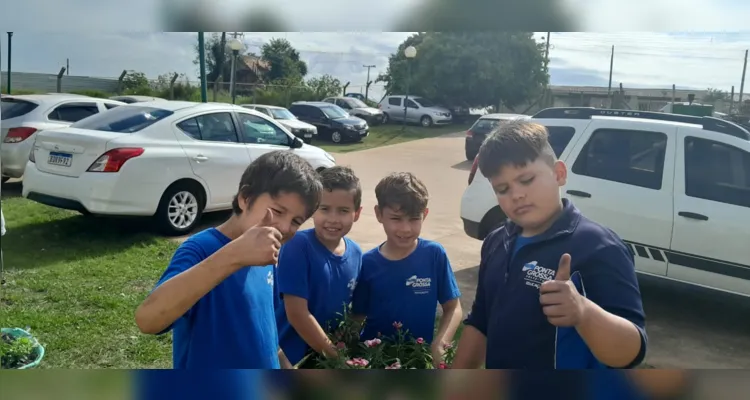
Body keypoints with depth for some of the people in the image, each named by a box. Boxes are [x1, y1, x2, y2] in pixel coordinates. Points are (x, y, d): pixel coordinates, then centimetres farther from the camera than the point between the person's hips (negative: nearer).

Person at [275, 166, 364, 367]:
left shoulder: (356, 254, -3)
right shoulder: (297, 246, -20)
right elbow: (297, 314, -21)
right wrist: (336, 356, -17)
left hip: (335, 352, 5)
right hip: (292, 356, -5)